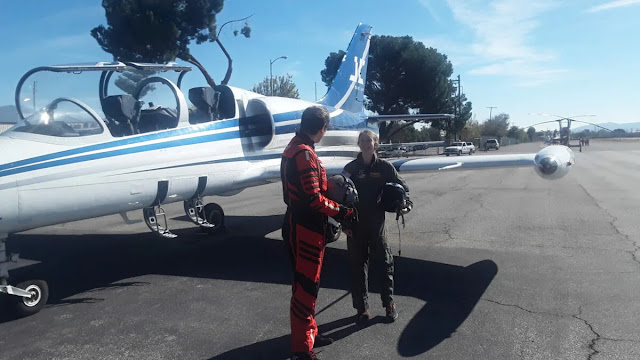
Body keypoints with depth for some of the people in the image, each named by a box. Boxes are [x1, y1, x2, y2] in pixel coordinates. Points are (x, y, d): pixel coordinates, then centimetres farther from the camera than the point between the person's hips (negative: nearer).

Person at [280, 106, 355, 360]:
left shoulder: (294, 148, 12)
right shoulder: (305, 154, -21)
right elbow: (314, 199, -24)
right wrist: (342, 211, -13)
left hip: (300, 225, 10)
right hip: (305, 229, -10)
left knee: (306, 283, 20)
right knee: (306, 286, -1)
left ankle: (308, 333, 35)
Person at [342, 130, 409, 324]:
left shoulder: (384, 167, -2)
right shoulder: (350, 168, 0)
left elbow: (403, 187, 7)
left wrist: (404, 205, -12)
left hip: (376, 224, 0)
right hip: (355, 226, 1)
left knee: (385, 263, 8)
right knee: (358, 266, 7)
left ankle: (389, 303, 27)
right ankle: (361, 308, 20)